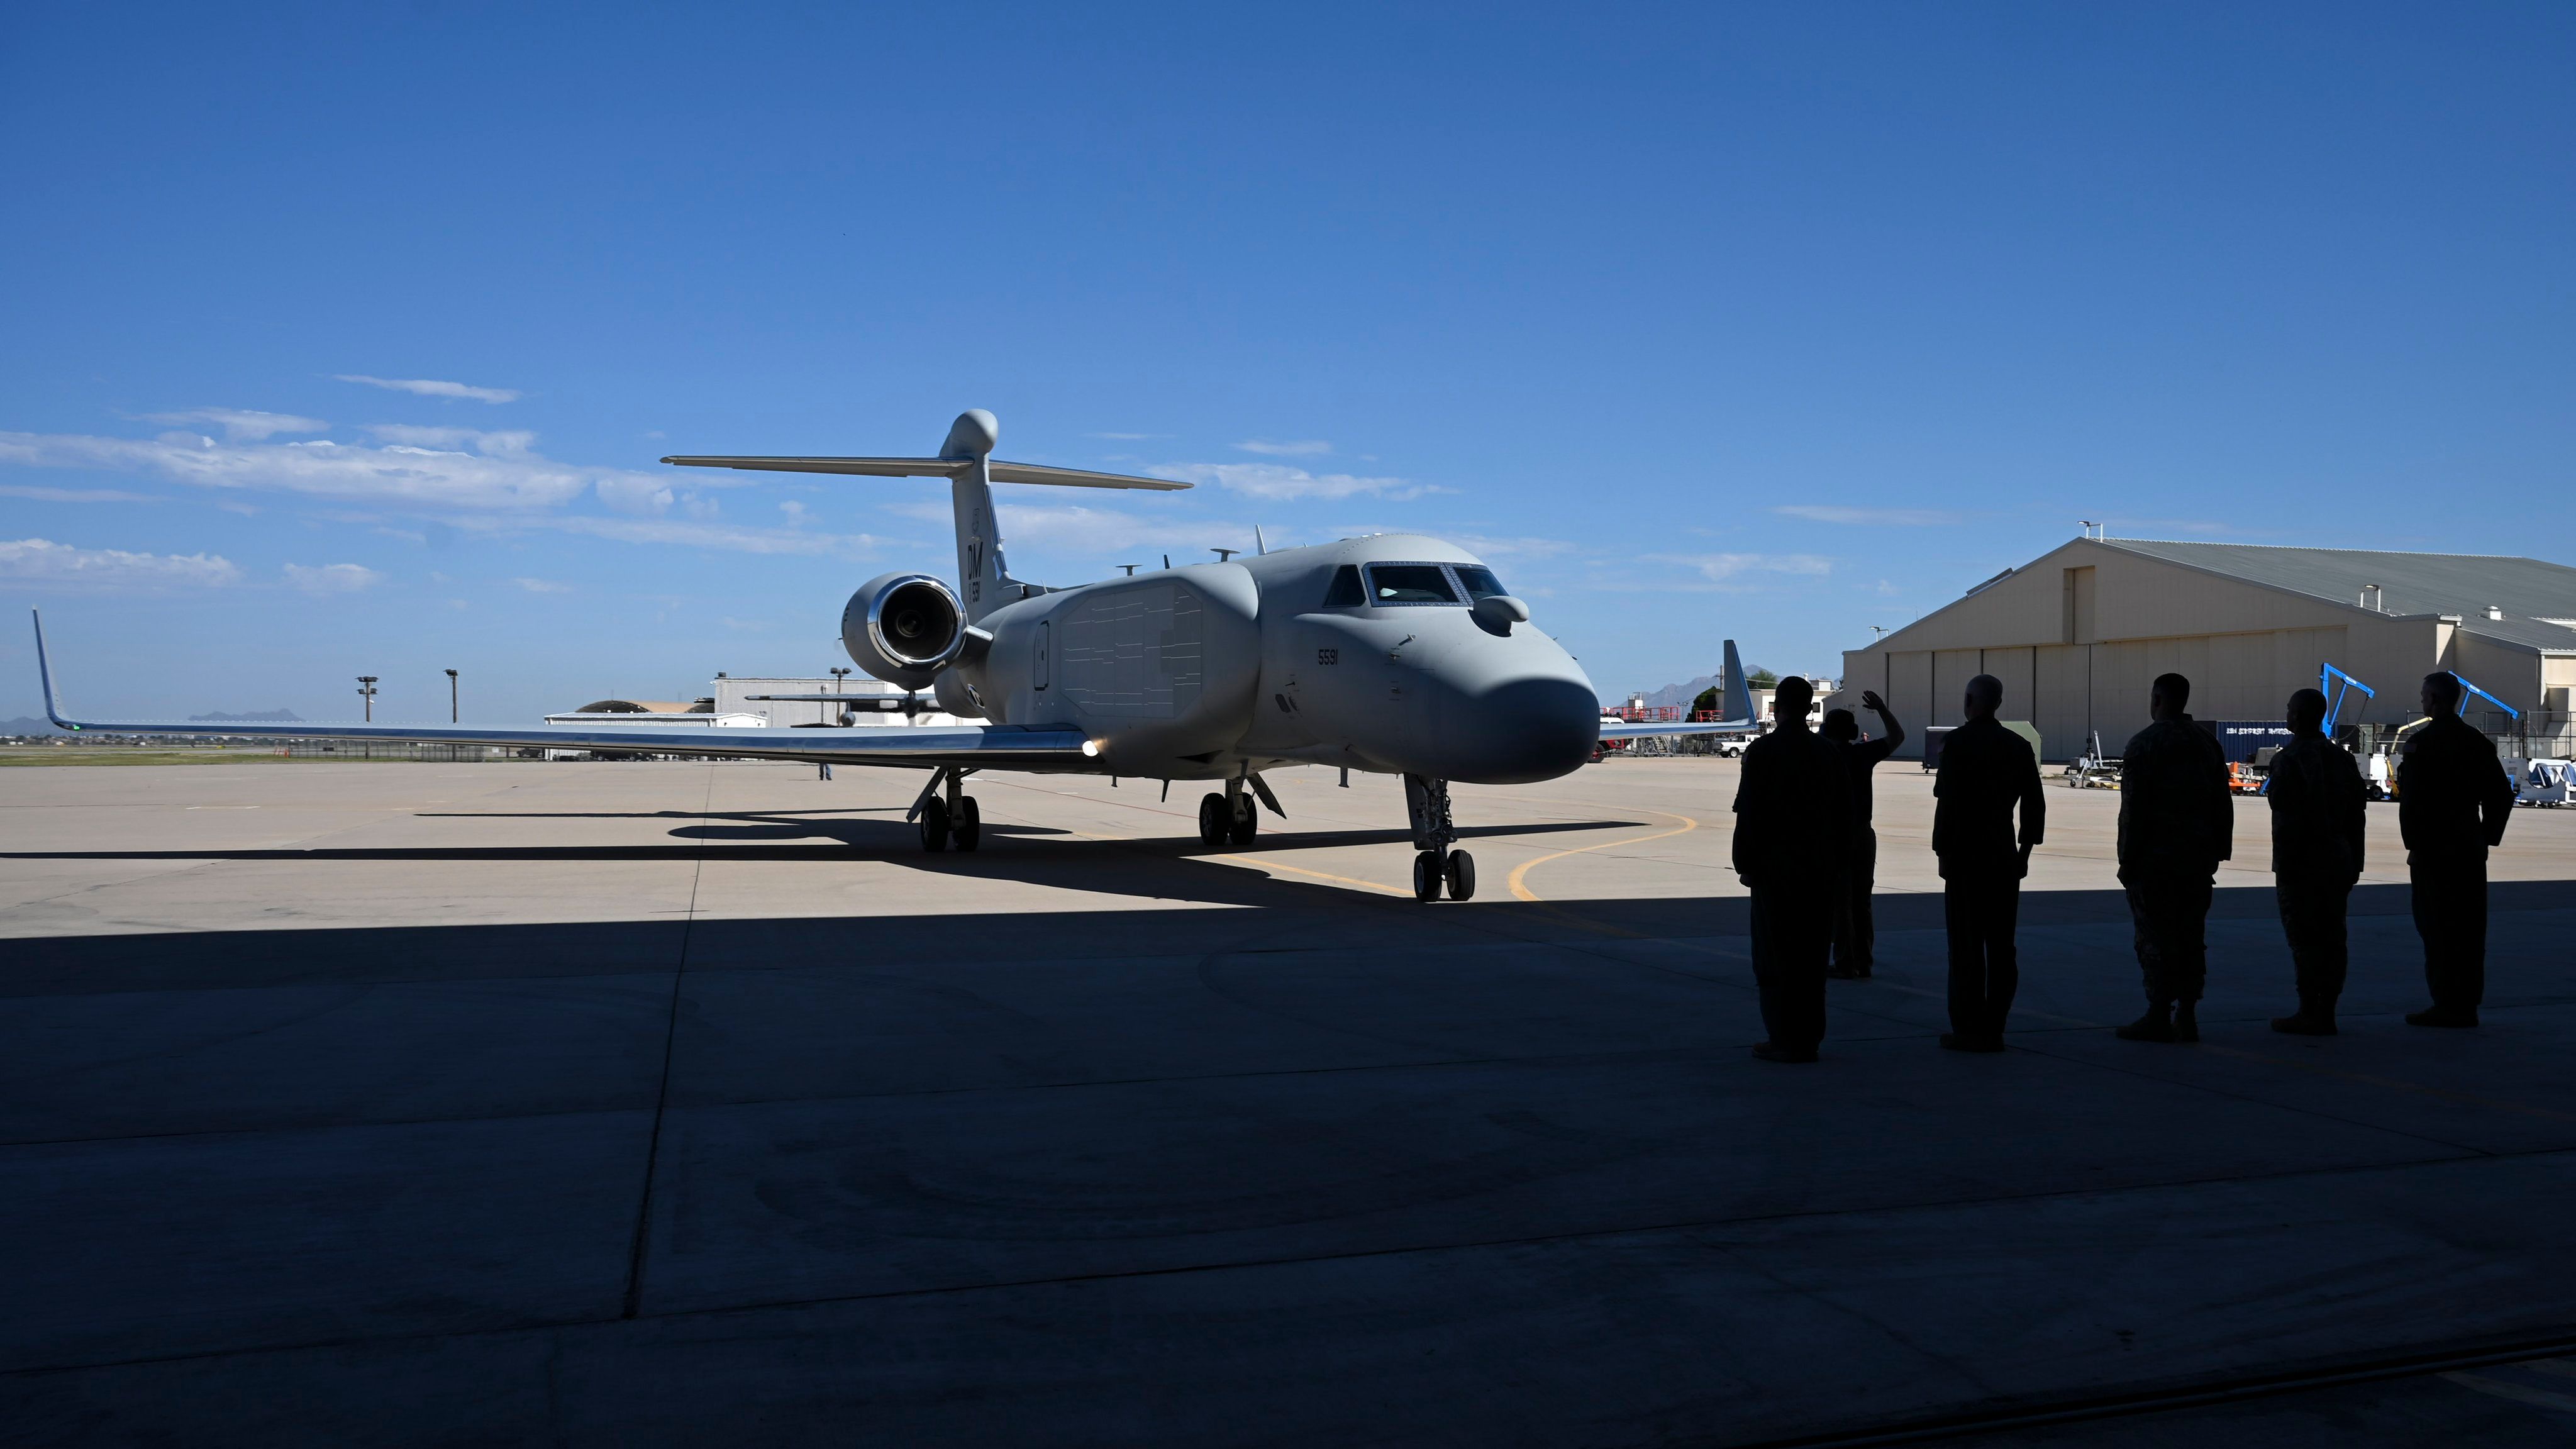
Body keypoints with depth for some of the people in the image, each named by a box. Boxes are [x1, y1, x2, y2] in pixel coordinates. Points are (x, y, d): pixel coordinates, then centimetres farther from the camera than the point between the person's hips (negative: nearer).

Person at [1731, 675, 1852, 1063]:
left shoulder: (1762, 751, -11)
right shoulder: (1830, 752, 6)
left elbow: (1749, 813, -13)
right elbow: (1844, 814, 9)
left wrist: (1745, 864, -5)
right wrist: (1837, 863, 15)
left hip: (1775, 869, -5)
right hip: (1820, 871, 5)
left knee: (1775, 955, 0)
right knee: (1812, 955, 11)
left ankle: (1785, 1039, 0)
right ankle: (1809, 1037, 16)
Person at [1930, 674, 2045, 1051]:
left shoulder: (1958, 742, -9)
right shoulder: (2019, 746, 8)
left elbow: (1947, 801, -14)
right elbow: (2035, 804, 10)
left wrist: (1942, 851, -8)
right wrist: (2025, 850, 17)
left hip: (1966, 857, -5)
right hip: (2005, 858, 5)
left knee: (1966, 945, -2)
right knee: (2001, 945, 9)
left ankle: (1969, 1030, 0)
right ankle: (1994, 1029, 12)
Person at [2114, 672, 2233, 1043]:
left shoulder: (2145, 743, -10)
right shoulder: (2208, 743, 13)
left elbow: (2134, 808, -15)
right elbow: (2222, 806, 15)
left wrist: (2128, 859, -12)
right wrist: (2216, 853, 18)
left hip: (2155, 859, -7)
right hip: (2197, 859, 7)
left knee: (2155, 938, -4)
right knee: (2191, 936, 9)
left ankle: (2158, 1018, -4)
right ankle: (2187, 1018, 12)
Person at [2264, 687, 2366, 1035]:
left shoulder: (2289, 760, -13)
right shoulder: (2341, 757, 11)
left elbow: (2288, 819, -17)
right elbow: (2357, 811, 12)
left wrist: (2284, 868, -15)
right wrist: (2353, 862, 16)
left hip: (2302, 862, -8)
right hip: (2338, 860, 8)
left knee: (2304, 940, -4)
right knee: (2331, 938, 10)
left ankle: (2310, 1014, -3)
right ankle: (2326, 1013, 14)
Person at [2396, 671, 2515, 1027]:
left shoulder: (2421, 743, -12)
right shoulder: (2479, 743, 9)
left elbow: (2412, 799, -17)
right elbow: (2502, 794, 12)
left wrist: (2413, 845, -8)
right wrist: (2487, 838, 15)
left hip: (2432, 850, -7)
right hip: (2471, 851, 7)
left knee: (2437, 928, -3)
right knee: (2468, 928, 9)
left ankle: (2447, 1005, -2)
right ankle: (2467, 1005, 14)